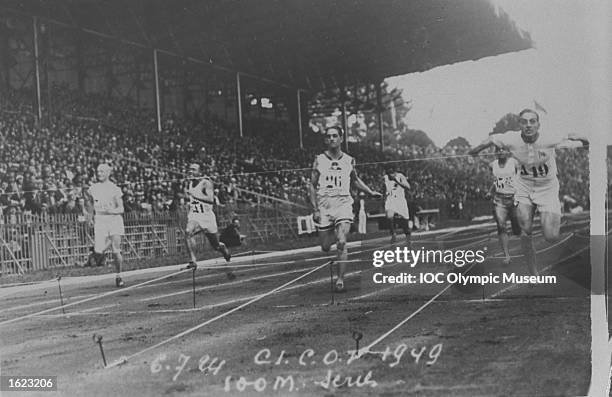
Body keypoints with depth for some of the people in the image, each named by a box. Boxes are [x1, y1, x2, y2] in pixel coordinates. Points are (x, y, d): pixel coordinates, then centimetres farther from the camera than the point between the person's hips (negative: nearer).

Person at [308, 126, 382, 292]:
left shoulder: (349, 161, 6)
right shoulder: (319, 160, 2)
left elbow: (355, 180, 25)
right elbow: (312, 186, 4)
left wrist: (371, 192, 15)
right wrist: (315, 209, -5)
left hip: (343, 204, 0)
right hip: (323, 205, 0)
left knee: (341, 243, -18)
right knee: (325, 247, 7)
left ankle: (340, 279, -12)